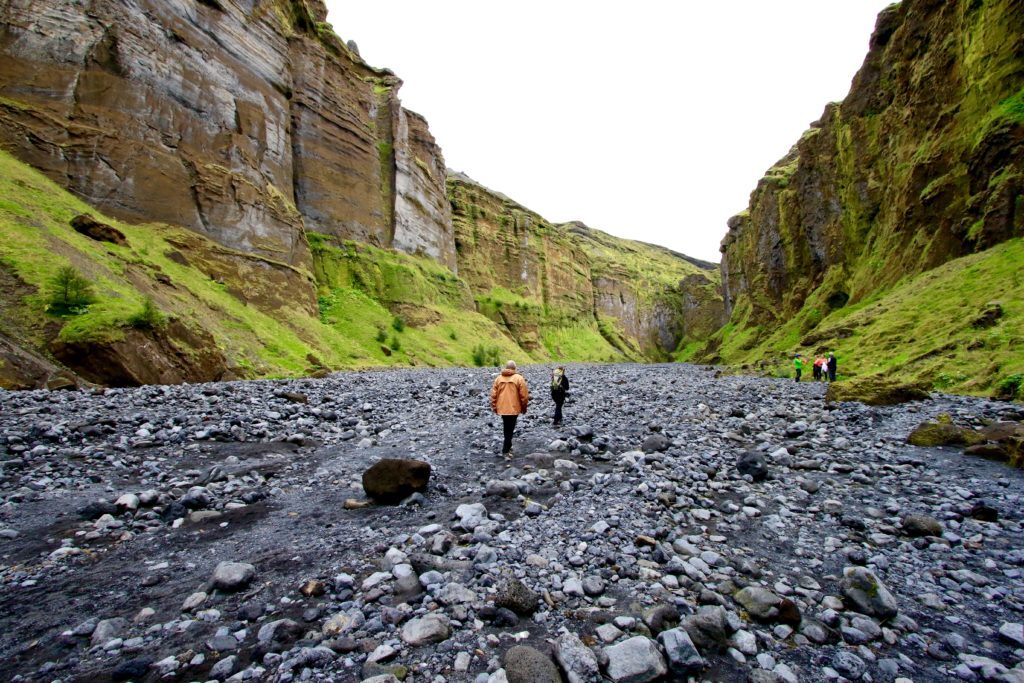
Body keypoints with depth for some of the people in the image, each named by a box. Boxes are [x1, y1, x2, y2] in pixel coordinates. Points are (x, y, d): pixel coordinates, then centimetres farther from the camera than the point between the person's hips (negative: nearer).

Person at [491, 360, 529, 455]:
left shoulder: (498, 378, 3)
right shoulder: (519, 378, -8)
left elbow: (493, 394, 4)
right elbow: (524, 395, -7)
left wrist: (494, 407, 13)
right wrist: (524, 407, 6)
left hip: (502, 408, 4)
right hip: (513, 408, -4)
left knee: (507, 428, 21)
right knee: (510, 429, 2)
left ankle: (507, 446, 34)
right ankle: (505, 450, 0)